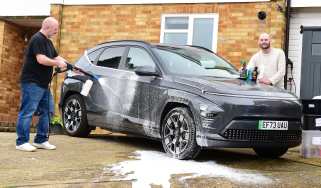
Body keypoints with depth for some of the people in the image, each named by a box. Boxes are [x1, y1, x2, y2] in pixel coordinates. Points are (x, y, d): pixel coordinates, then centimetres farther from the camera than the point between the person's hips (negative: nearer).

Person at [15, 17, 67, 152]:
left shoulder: (48, 42, 18)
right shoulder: (37, 39, -13)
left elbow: (56, 57, 21)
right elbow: (41, 59, -23)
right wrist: (58, 63, -12)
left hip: (43, 84, 10)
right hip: (32, 83, -10)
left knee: (46, 112, 10)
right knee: (27, 112, -7)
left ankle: (41, 140, 17)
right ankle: (21, 142, -4)